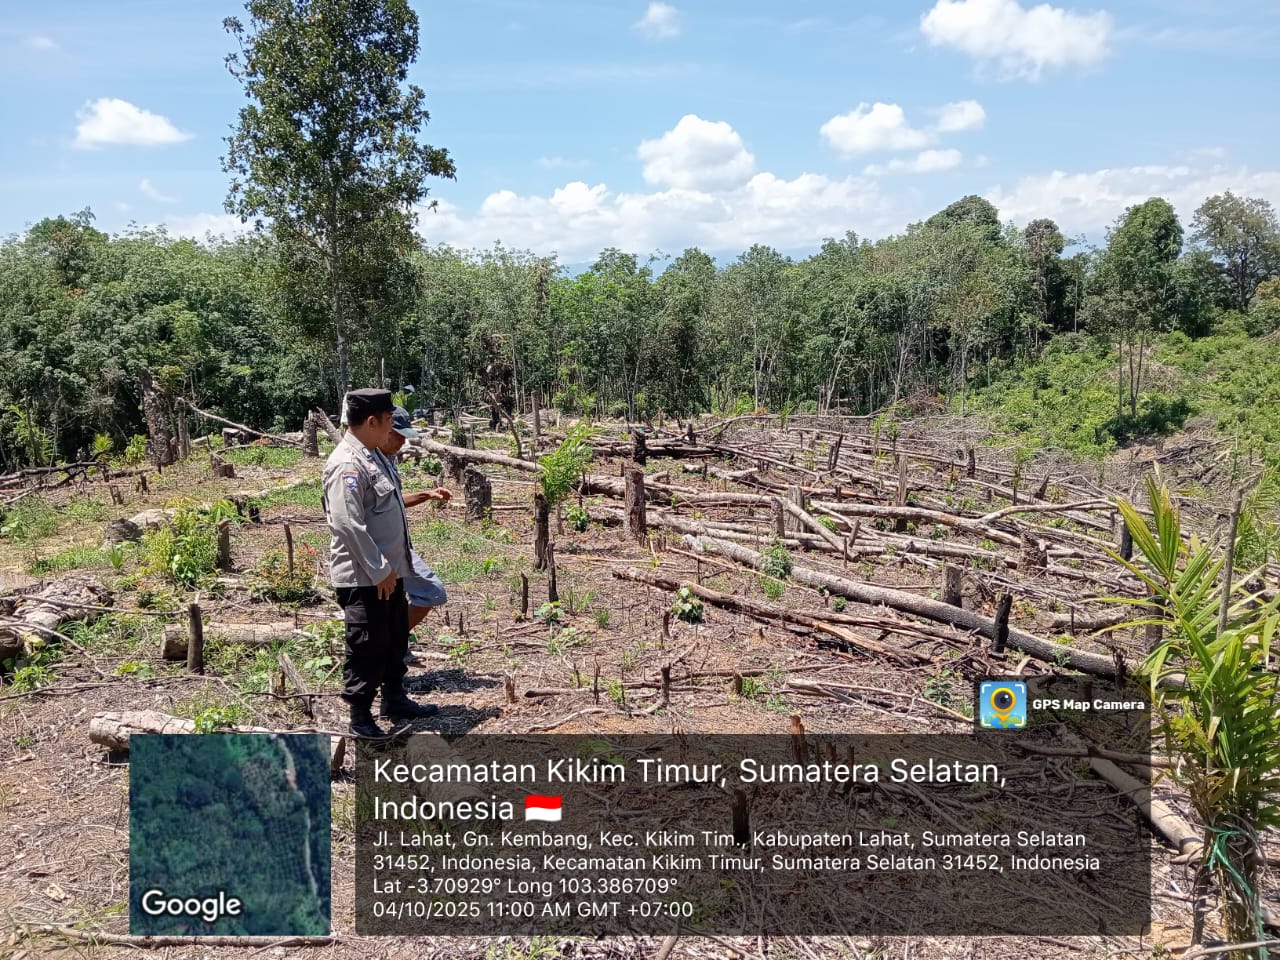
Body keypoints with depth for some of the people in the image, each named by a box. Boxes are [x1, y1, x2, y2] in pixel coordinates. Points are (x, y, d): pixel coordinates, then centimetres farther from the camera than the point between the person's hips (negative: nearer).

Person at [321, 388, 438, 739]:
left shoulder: (373, 456, 10)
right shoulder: (347, 464, -21)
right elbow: (346, 524, -26)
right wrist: (378, 571, -21)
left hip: (388, 570, 10)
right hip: (364, 578, -10)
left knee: (396, 638, 21)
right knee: (367, 647, 1)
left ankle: (394, 699, 37)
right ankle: (360, 718, 16)